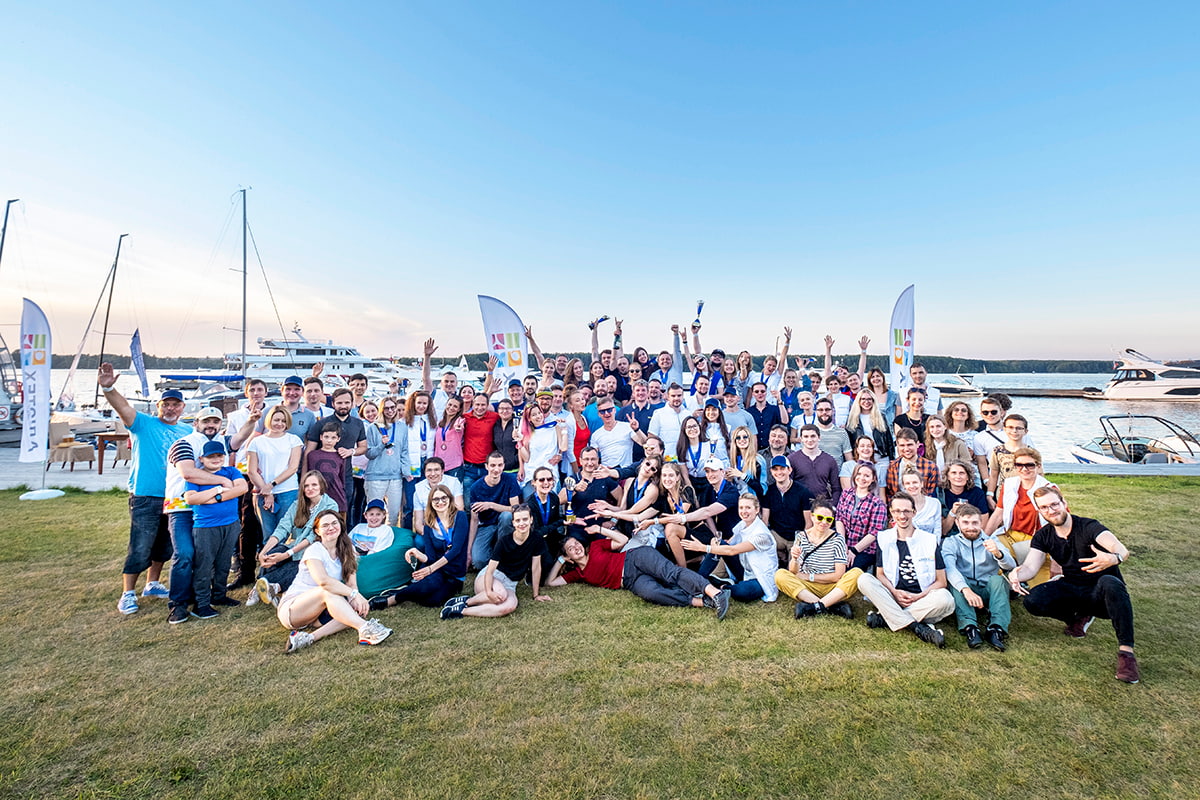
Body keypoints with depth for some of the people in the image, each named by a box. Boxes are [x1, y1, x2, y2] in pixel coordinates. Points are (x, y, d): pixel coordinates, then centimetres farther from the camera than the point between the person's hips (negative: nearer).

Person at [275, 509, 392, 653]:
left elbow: (352, 583, -5)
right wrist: (353, 593, -38)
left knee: (356, 609, -22)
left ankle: (309, 638, -32)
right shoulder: (314, 551, -14)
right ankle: (364, 628, -46)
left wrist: (355, 599, -26)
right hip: (291, 608, -6)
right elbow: (323, 581, -33)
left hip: (319, 612, 6)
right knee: (328, 591, -35)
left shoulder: (346, 551, 4)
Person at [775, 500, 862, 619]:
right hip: (806, 588, 1)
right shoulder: (801, 536, 1)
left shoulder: (837, 538, -2)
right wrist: (794, 559, -26)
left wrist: (809, 577, -9)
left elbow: (838, 575, -6)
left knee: (857, 573, -25)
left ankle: (814, 606, -32)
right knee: (780, 575, -25)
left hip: (833, 589, 0)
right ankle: (833, 606, -28)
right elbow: (794, 572, -3)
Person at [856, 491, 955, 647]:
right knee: (864, 579, -25)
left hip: (921, 599, -1)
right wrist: (894, 592, -12)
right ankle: (918, 628, -31)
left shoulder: (930, 540, 2)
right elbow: (880, 574, 8)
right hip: (892, 598, 2)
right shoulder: (884, 538, 7)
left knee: (946, 600, -33)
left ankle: (884, 618, -26)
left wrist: (919, 596, -15)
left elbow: (941, 581, 1)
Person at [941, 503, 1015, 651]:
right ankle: (970, 628, -44)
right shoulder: (951, 542, 7)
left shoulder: (991, 542, 14)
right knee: (956, 582, -30)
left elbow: (1011, 566, -6)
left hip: (989, 591, 1)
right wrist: (966, 589, -34)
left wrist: (997, 553, -30)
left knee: (997, 579, -27)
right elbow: (949, 568, -15)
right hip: (962, 591, -1)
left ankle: (996, 629, -39)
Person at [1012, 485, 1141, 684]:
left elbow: (1123, 550, -33)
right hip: (1073, 590, 4)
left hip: (1101, 594, -4)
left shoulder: (1089, 527, -15)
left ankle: (1126, 651, -30)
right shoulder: (1043, 536, -1)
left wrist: (1114, 558, -58)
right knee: (1032, 601, -24)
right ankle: (1079, 617, 6)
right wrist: (1017, 575, -37)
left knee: (1109, 582, -39)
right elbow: (1031, 566, -13)